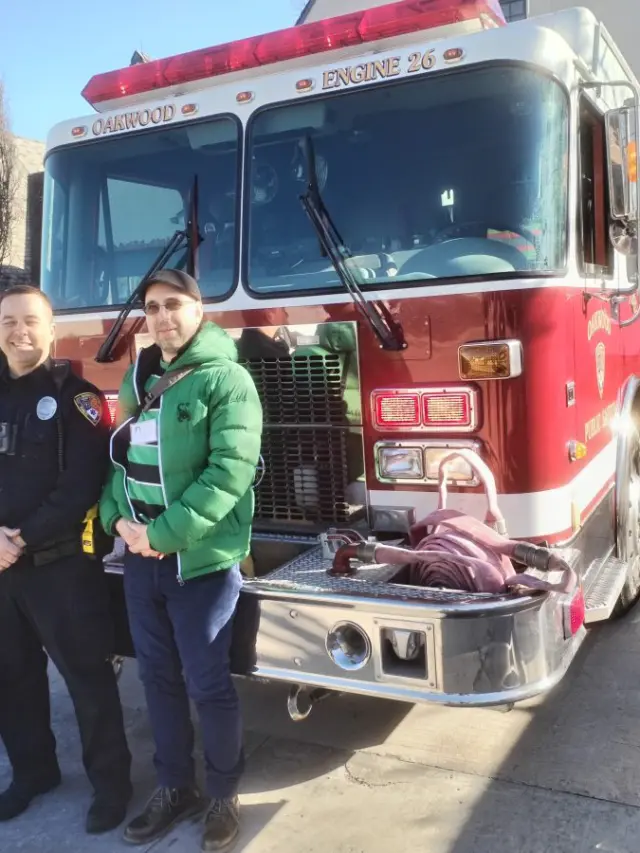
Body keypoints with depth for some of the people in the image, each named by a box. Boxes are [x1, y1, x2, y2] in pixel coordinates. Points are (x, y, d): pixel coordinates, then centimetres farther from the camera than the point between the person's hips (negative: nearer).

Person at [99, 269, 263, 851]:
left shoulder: (226, 379, -10)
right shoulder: (137, 380, 11)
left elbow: (230, 471, -18)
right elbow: (118, 458, 14)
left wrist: (165, 534, -20)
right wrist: (118, 519, -5)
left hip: (201, 559, -6)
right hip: (140, 559, 6)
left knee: (209, 685, 5)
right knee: (159, 677, 16)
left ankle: (225, 795, 27)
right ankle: (175, 787, 34)